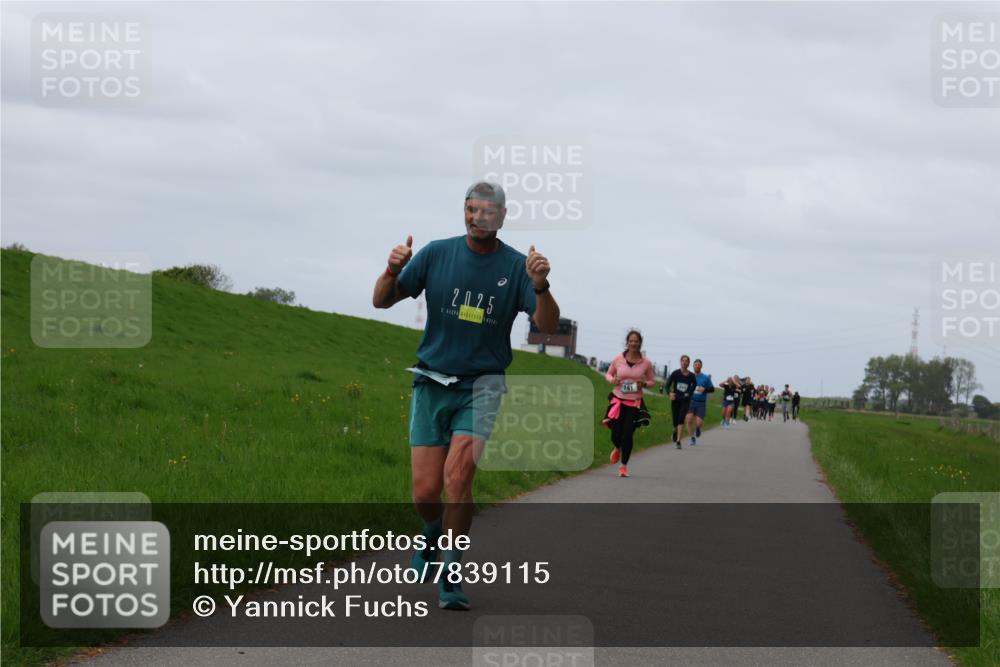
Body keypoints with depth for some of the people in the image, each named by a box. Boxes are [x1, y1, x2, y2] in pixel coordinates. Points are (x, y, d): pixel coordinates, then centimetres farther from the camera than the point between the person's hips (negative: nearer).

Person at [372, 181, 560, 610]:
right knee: (425, 492, -2)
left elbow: (548, 326, -11)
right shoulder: (437, 254, 0)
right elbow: (382, 301, 0)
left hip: (481, 386, -1)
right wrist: (392, 272, -22)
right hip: (432, 383, 1)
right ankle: (434, 535, 33)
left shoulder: (515, 266, -3)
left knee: (457, 479, -19)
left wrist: (540, 287, -31)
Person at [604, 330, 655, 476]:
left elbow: (651, 381, 10)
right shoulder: (618, 359, -3)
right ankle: (617, 449, 38)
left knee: (627, 435, -4)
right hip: (618, 400, 1)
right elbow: (608, 374, 11)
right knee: (615, 435, -1)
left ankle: (624, 465, 15)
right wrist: (613, 380, -11)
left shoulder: (646, 363, -3)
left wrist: (644, 384, -12)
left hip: (634, 403, -1)